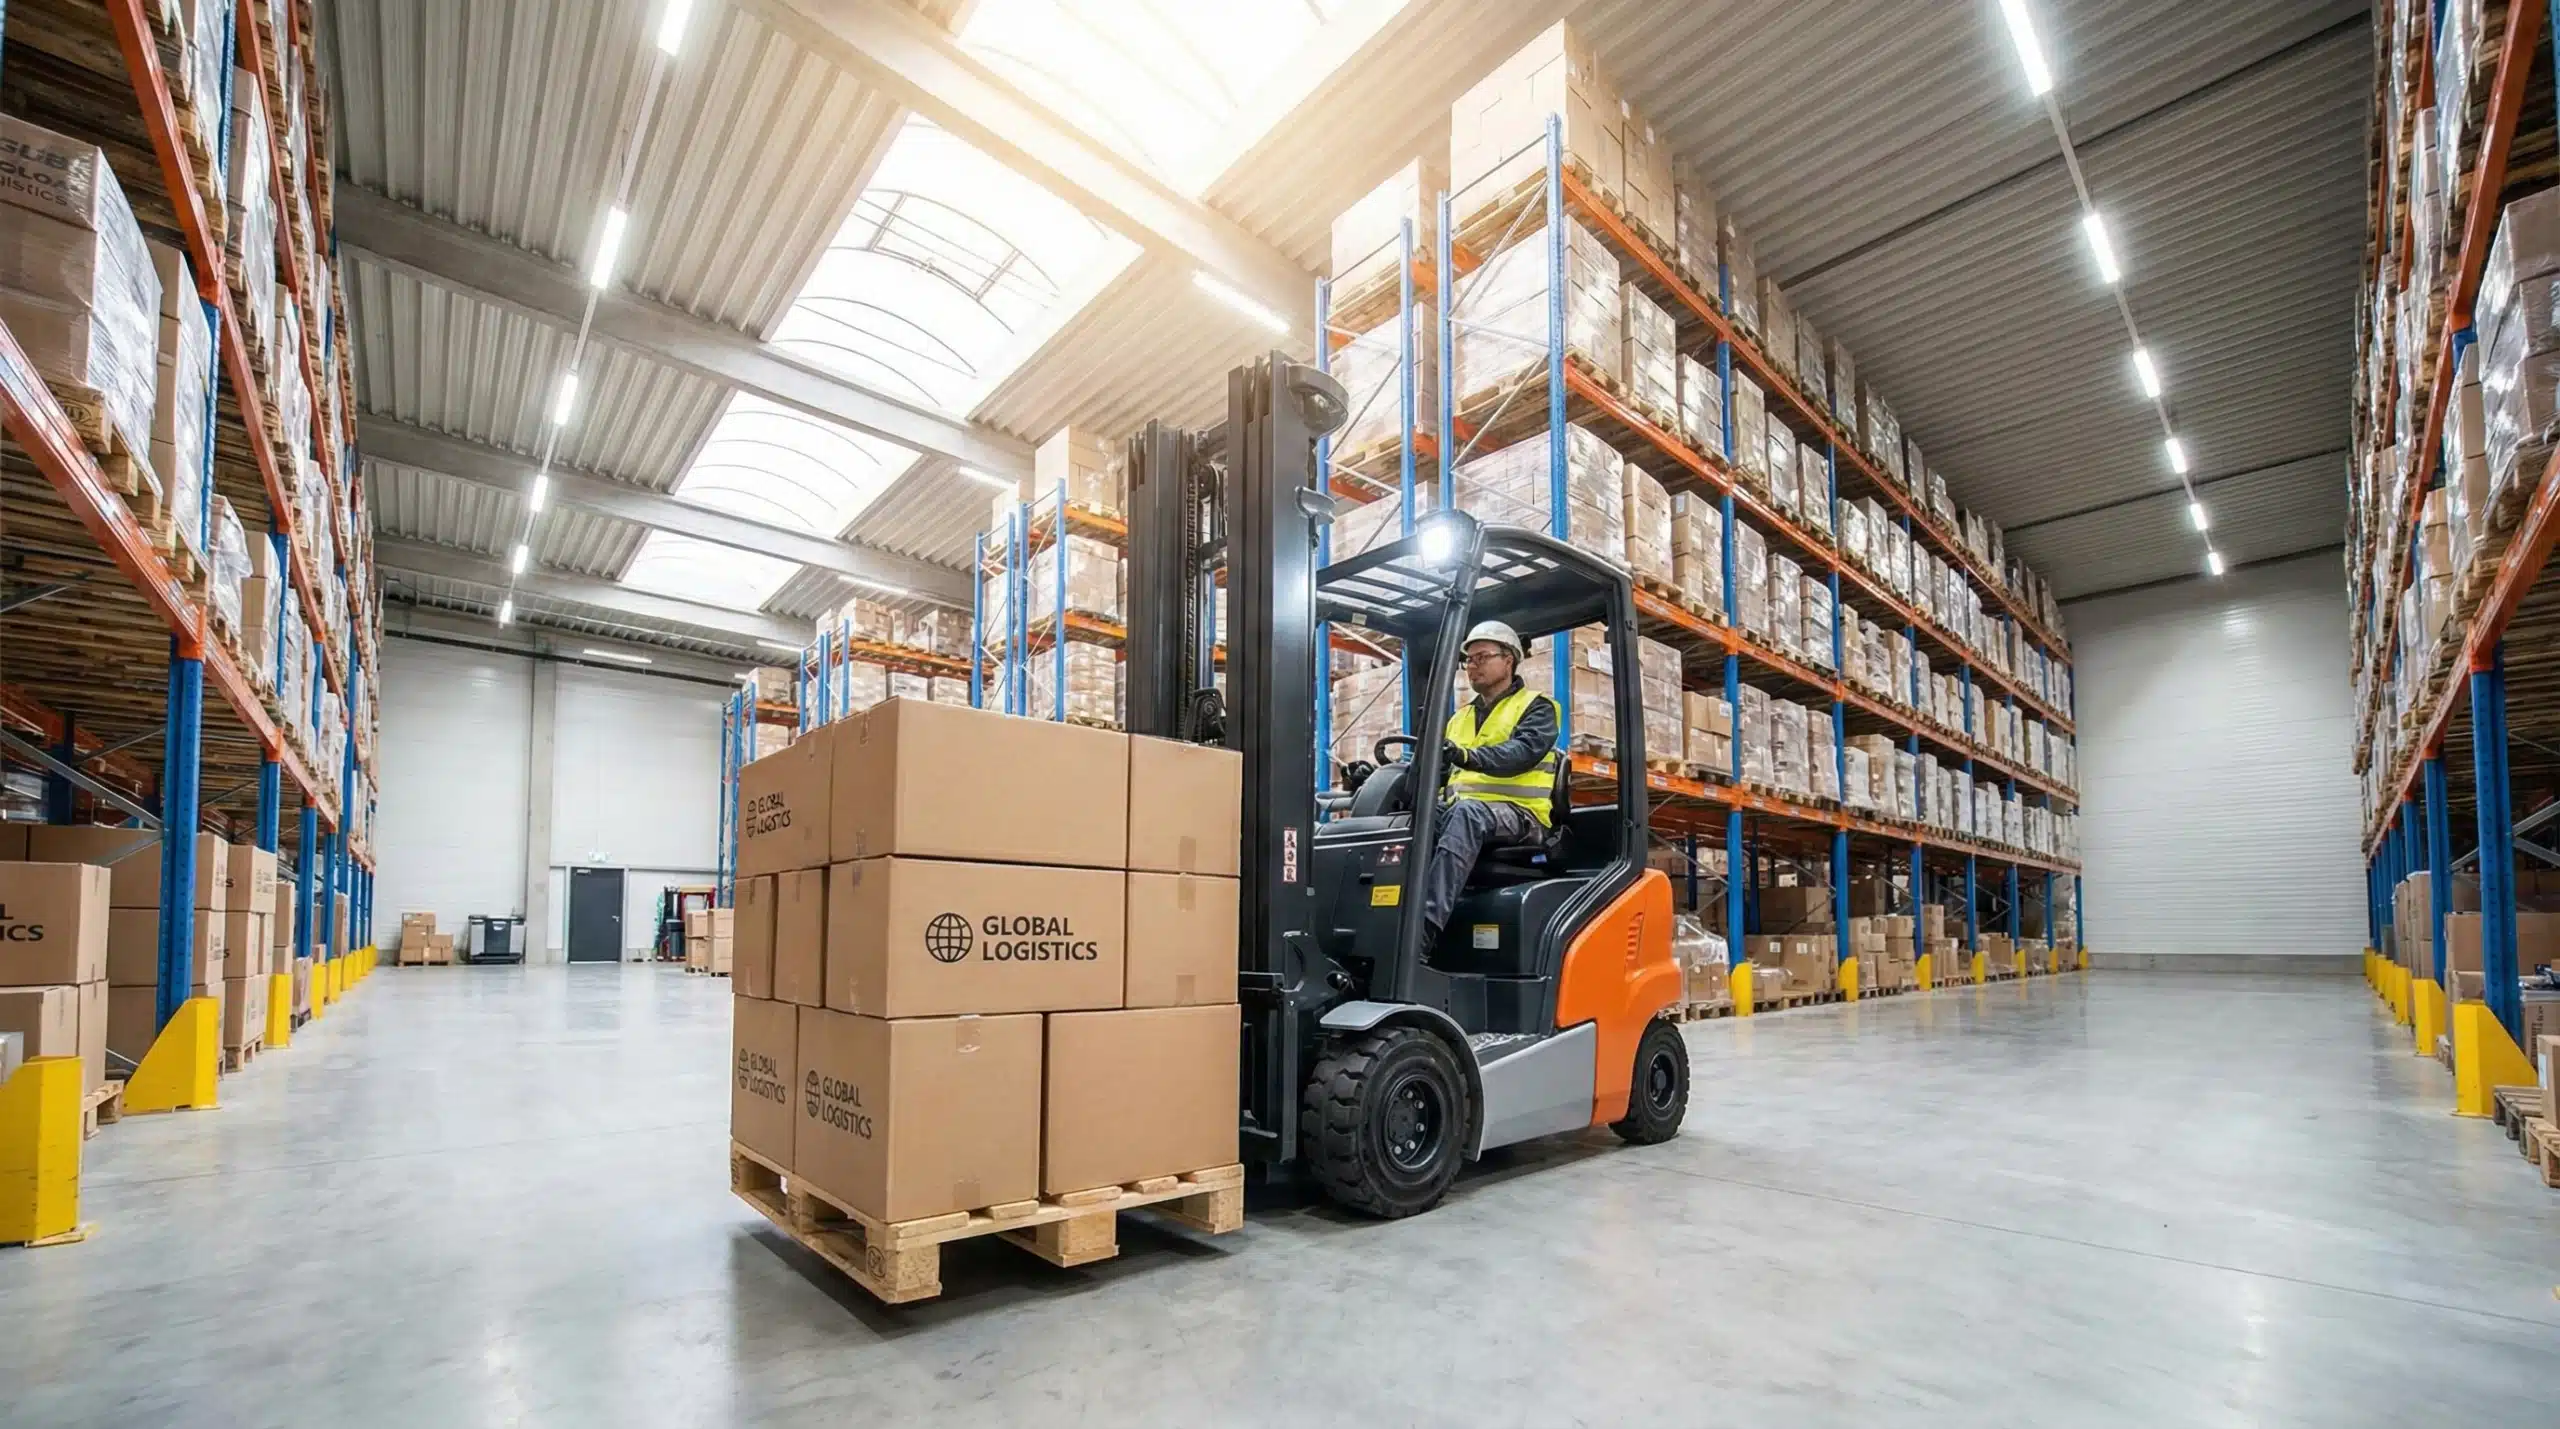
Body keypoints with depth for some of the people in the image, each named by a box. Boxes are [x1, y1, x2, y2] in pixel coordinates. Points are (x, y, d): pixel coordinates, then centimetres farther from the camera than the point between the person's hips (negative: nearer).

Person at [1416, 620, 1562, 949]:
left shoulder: (1536, 708, 7)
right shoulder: (1459, 718, 26)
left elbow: (1523, 751, -15)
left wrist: (1468, 756, -33)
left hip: (1519, 814, -5)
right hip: (1462, 813, 5)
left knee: (1465, 812, -38)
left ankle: (1424, 926, -52)